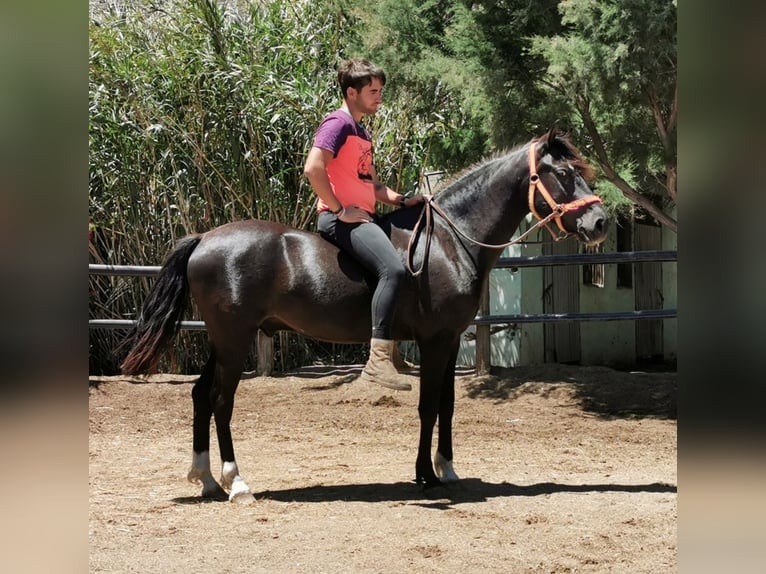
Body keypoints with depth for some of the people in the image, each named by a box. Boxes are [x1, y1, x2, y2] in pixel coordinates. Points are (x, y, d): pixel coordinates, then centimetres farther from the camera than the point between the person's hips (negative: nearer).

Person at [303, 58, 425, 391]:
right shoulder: (338, 124, -8)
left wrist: (403, 200, 12)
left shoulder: (362, 133, 23)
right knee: (393, 268, -30)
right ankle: (378, 361, -34)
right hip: (342, 219, -11)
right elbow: (313, 169, -22)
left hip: (363, 217, 11)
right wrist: (340, 209, -18)